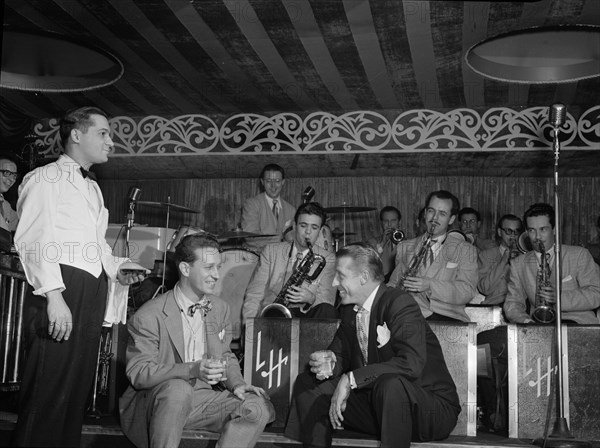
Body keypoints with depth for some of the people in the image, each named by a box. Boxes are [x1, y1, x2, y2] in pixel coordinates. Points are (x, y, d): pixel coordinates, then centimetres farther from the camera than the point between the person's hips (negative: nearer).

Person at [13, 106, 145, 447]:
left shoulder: (93, 188, 25)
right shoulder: (46, 178, -1)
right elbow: (34, 240, -12)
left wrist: (116, 269, 10)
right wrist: (54, 294, -21)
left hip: (92, 293, 8)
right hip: (61, 289, -8)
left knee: (79, 387, 11)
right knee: (49, 390, -8)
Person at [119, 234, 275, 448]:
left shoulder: (220, 308, 7)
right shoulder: (148, 317, -14)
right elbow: (138, 374, -17)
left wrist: (236, 383, -6)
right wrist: (193, 370, -30)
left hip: (202, 398, 5)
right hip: (153, 402, -5)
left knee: (259, 407, -17)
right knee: (177, 388, -38)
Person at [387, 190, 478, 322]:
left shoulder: (465, 250, 12)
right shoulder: (405, 247, 20)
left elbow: (467, 291, -1)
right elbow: (394, 283, 20)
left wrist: (430, 285, -14)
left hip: (448, 316, -2)